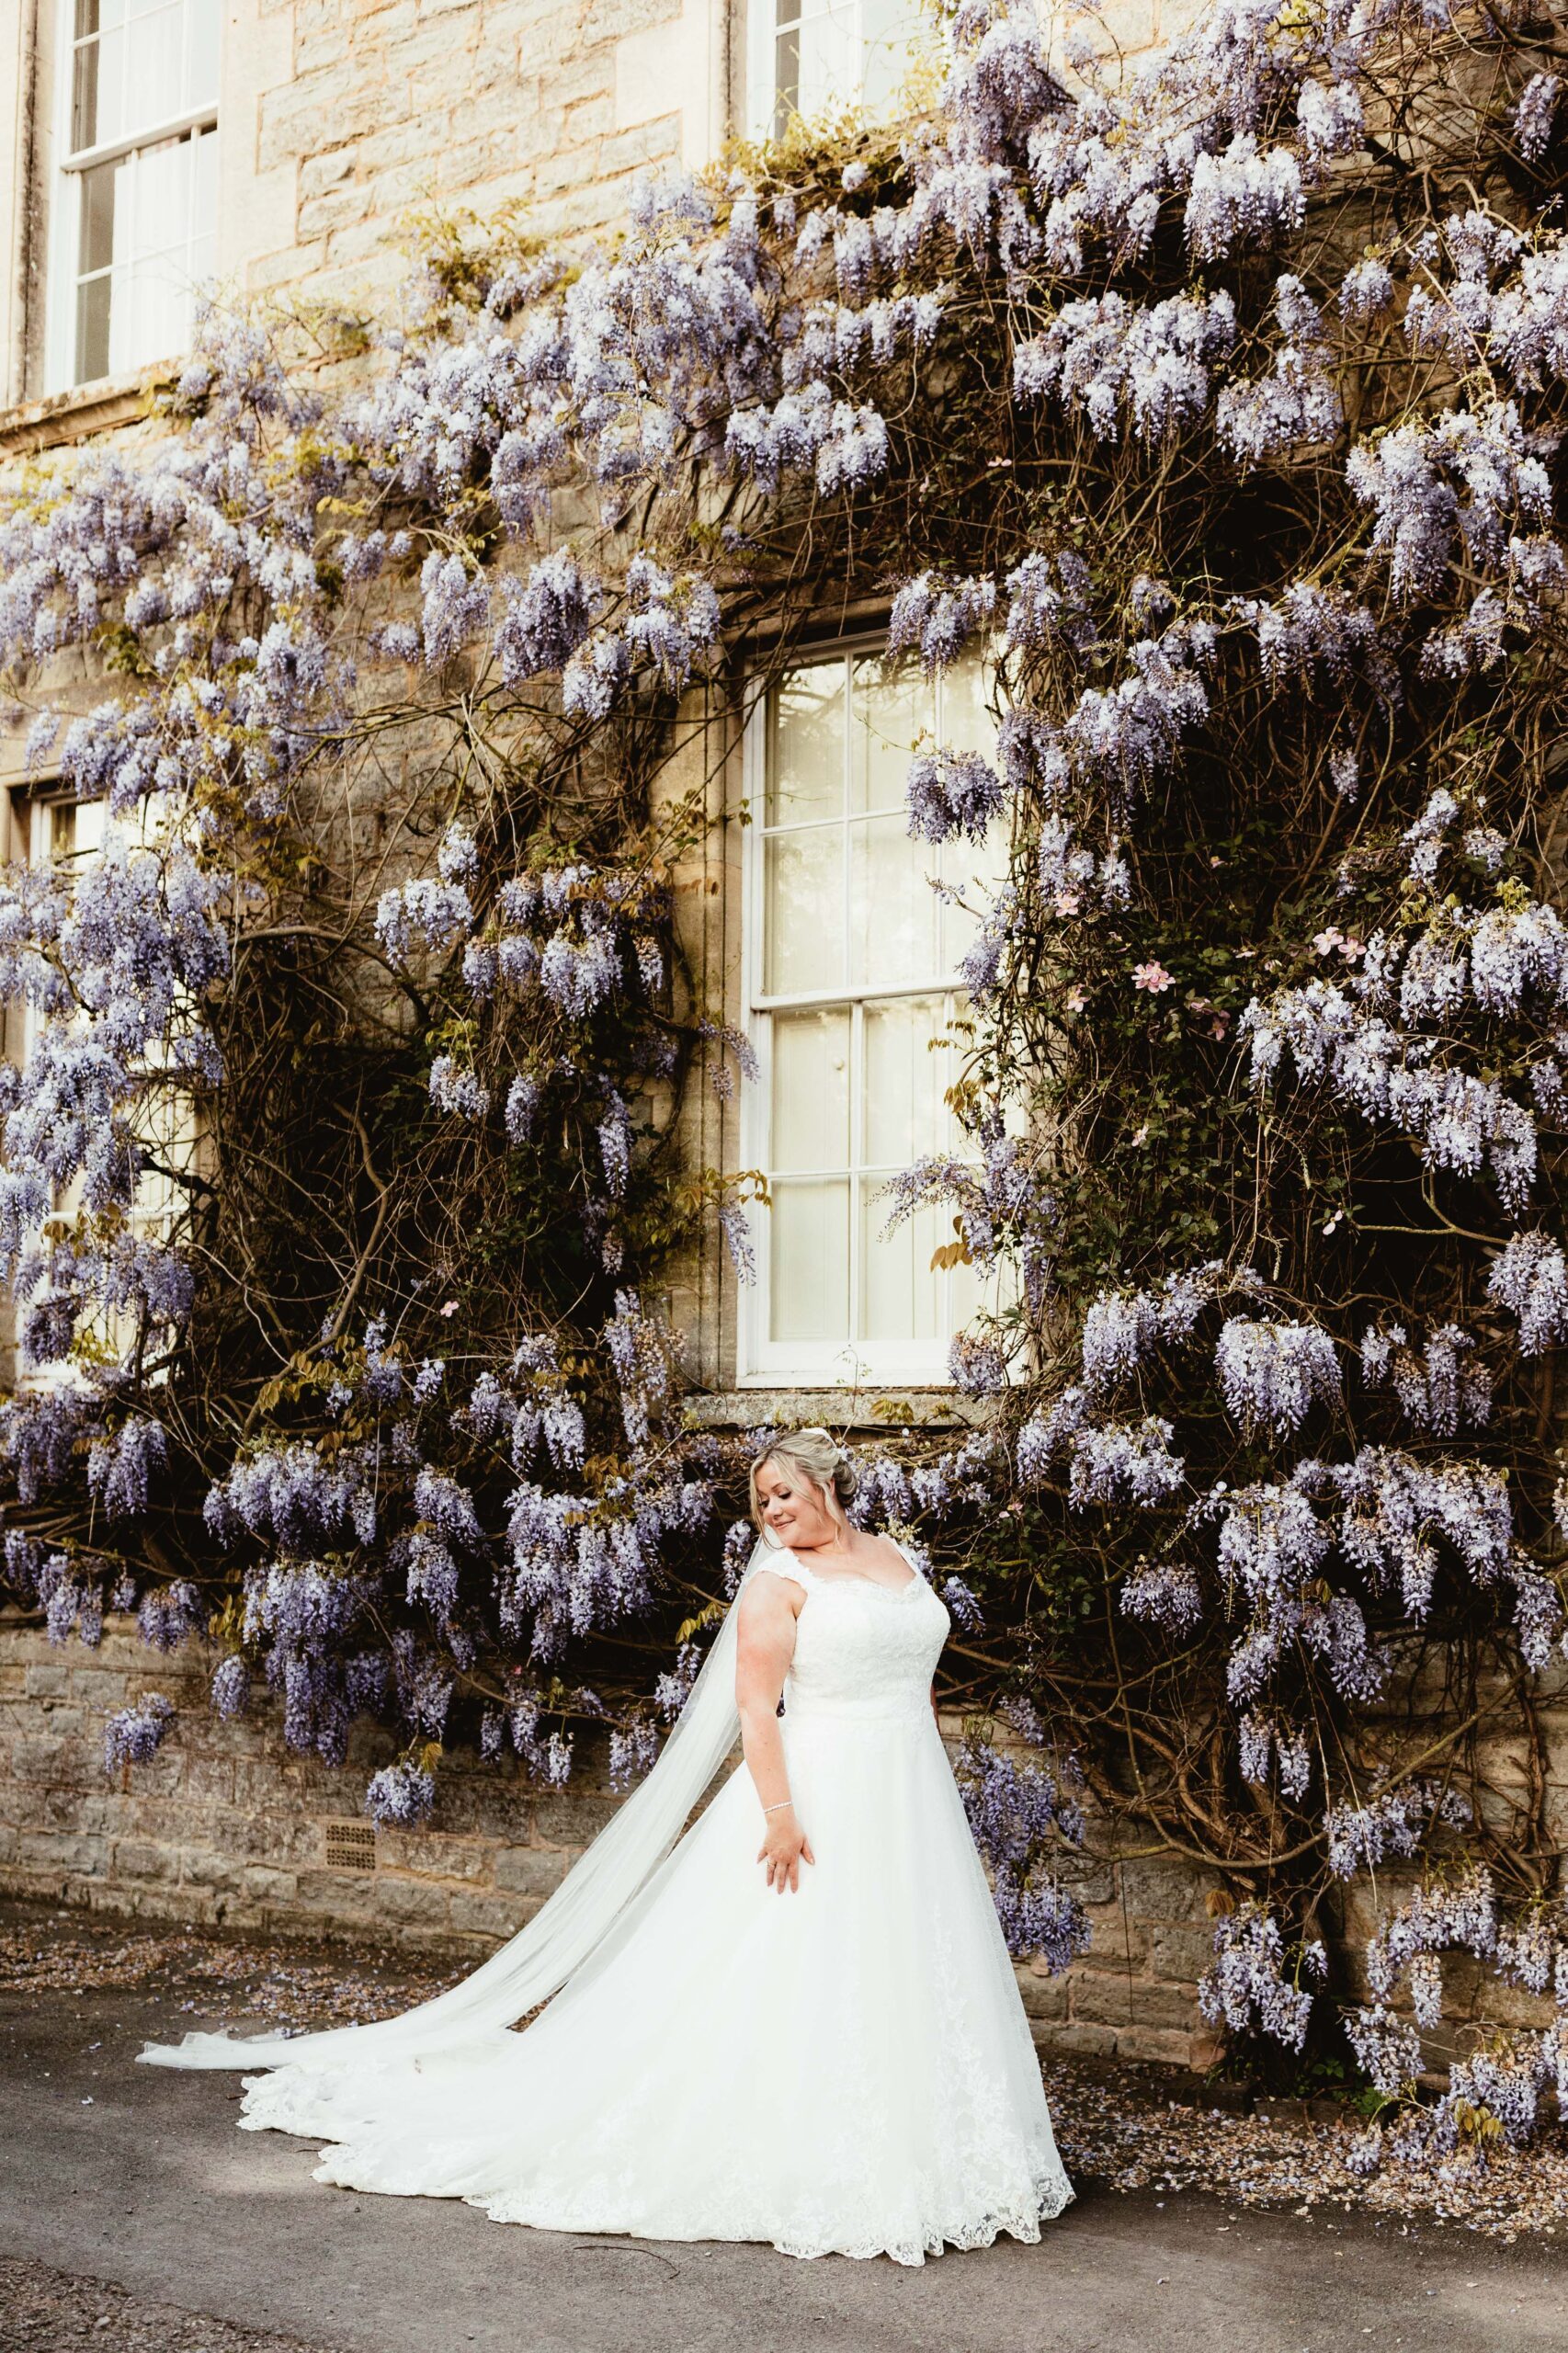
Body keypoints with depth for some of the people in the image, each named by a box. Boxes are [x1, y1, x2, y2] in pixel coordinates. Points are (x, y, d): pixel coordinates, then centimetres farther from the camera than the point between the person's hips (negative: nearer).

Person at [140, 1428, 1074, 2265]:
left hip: (913, 1807, 6)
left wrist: (935, 1792, 17)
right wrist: (780, 1811, -24)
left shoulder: (901, 1560, 12)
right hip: (820, 1803, -6)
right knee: (793, 1981, -4)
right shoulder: (778, 1582, -7)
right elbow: (755, 1708, -13)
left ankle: (902, 2161, 19)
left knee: (908, 1983, 8)